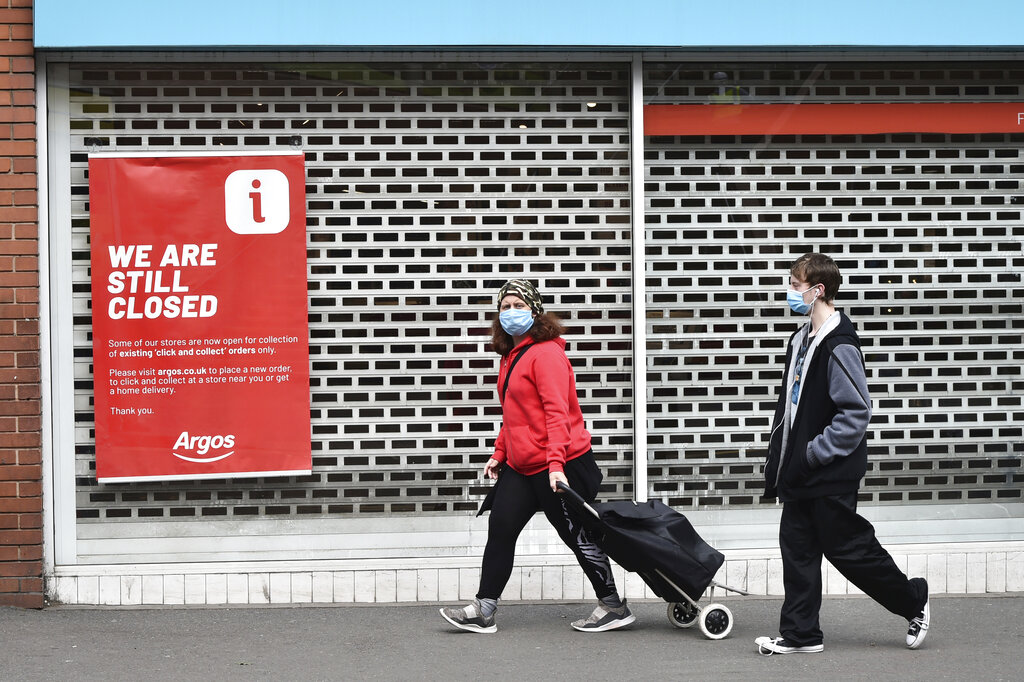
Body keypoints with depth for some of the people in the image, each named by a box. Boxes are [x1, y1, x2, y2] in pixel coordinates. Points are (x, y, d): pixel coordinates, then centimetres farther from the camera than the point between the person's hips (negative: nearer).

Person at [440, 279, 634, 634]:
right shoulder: (510, 356, 14)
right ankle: (483, 611, 5)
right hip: (521, 467, 9)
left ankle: (614, 607, 13)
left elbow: (557, 412, -22)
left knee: (577, 536, 0)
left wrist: (556, 463, -28)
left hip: (560, 466, -9)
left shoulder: (546, 352, -15)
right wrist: (499, 454, 20)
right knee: (500, 529, 2)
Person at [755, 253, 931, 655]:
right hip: (800, 473, 9)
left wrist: (815, 453, -20)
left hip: (831, 476, -9)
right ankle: (799, 634, 13)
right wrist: (778, 458, 16)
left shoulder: (839, 346, -19)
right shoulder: (801, 339, 11)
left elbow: (856, 413, -22)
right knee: (797, 549, 8)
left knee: (849, 549, 0)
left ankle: (914, 603, 18)